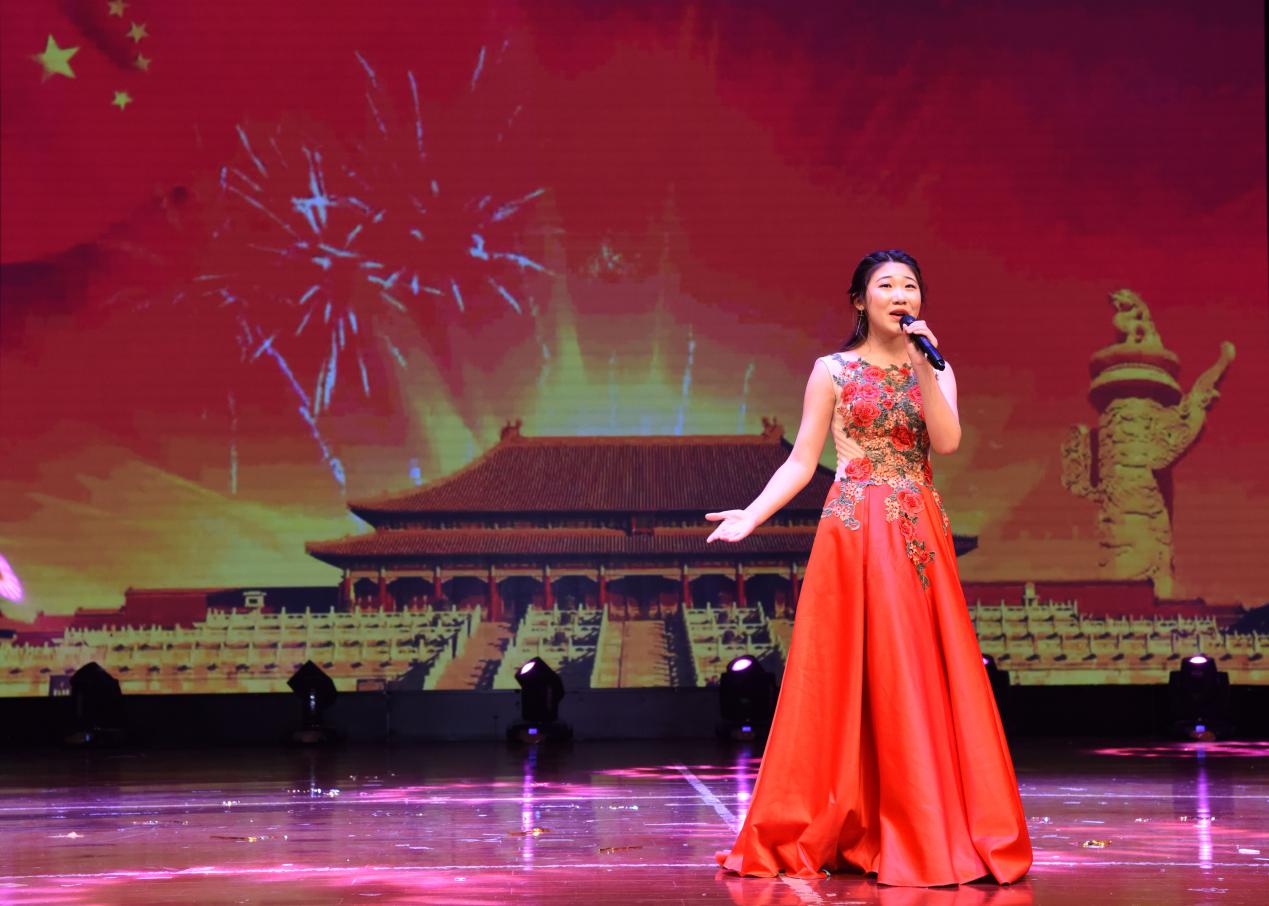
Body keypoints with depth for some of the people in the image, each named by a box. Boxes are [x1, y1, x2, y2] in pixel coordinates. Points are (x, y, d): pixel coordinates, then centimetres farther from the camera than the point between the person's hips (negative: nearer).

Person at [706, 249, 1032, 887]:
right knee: (853, 675, -4)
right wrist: (750, 516, -10)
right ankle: (833, 834, 3)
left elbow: (947, 441, -6)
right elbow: (801, 462, 2)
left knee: (928, 678, 1)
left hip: (921, 533, 3)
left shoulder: (934, 371, 11)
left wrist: (923, 366, -12)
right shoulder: (833, 371, 3)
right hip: (855, 531, -3)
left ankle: (928, 835, 9)